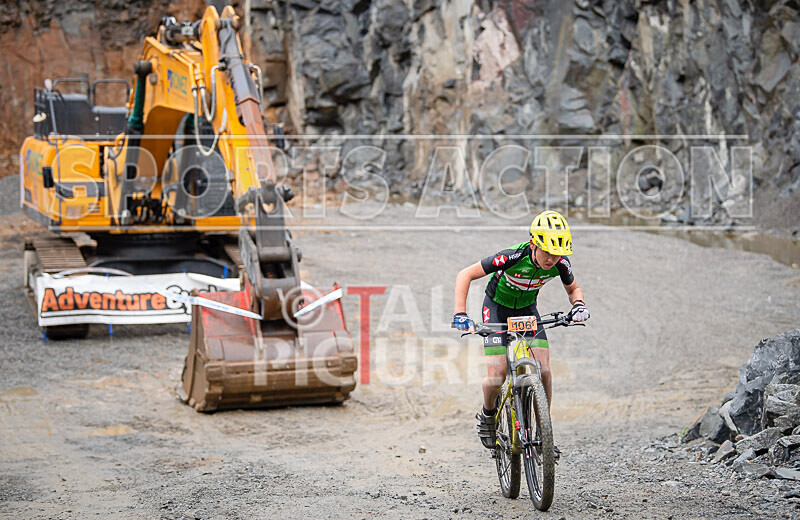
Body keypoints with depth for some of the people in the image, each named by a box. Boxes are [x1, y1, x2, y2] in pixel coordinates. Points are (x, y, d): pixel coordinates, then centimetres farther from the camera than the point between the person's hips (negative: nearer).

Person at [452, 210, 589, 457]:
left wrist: (578, 305, -22)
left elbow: (573, 289, 1)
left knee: (543, 370, -13)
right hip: (497, 307, -3)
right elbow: (465, 275, -28)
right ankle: (487, 415, 14)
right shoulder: (513, 257, -35)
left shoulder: (560, 264, -23)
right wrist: (460, 314, -37)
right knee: (498, 373, -16)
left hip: (527, 309, 3)